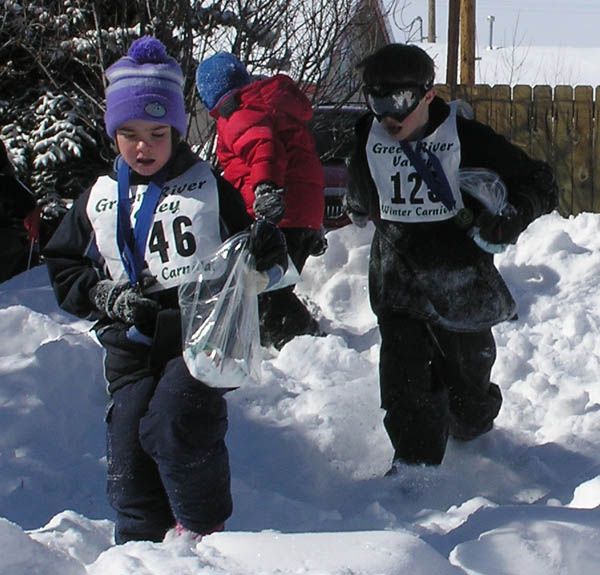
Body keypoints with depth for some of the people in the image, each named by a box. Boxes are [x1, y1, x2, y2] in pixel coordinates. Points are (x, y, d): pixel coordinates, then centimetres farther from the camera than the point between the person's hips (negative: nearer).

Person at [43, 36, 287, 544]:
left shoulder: (210, 189, 3)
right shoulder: (98, 201, 10)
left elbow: (250, 263, 7)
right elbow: (64, 272, 14)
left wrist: (266, 251, -17)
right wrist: (105, 296, -4)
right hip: (132, 349, 4)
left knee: (173, 428, -22)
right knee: (129, 453, 2)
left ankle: (205, 531, -2)